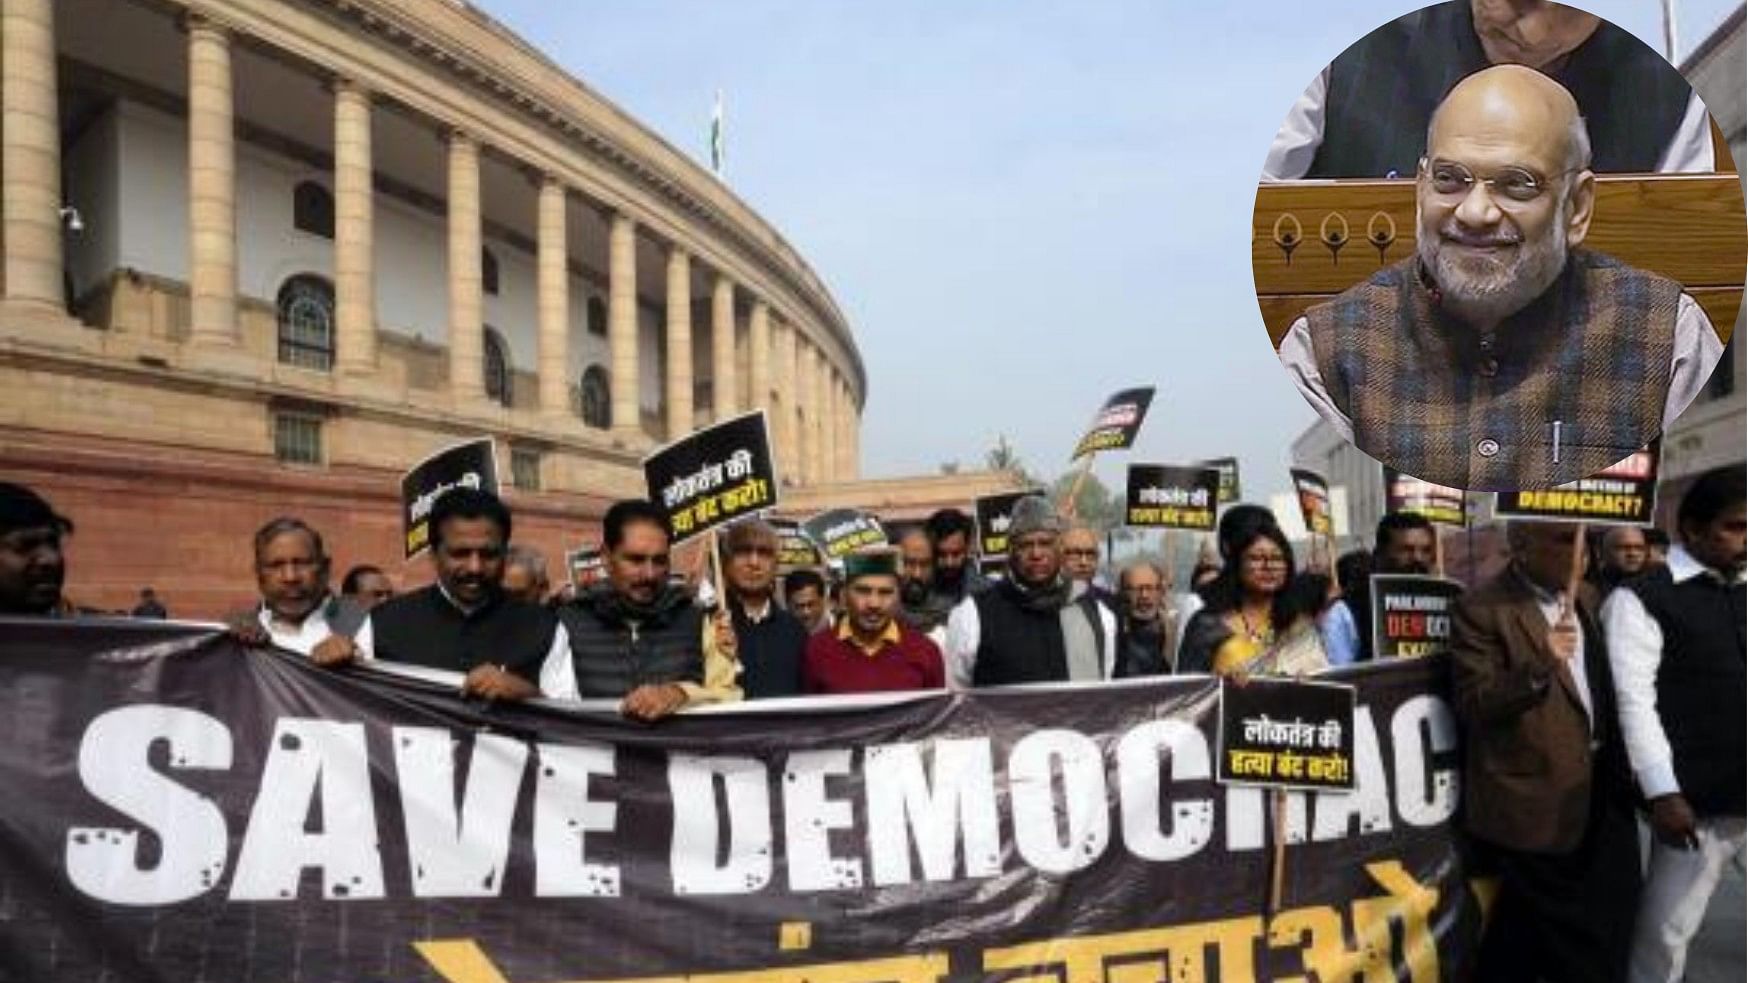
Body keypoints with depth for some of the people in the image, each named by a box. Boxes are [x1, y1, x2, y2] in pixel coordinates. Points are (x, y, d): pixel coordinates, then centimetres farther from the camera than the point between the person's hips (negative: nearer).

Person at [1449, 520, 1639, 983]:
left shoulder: (1586, 597, 10)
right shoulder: (1480, 609, -14)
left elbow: (1603, 687, 20)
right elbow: (1473, 707, -18)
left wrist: (1619, 767, 13)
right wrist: (1538, 667, -32)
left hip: (1598, 793, 7)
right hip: (1534, 801, -7)